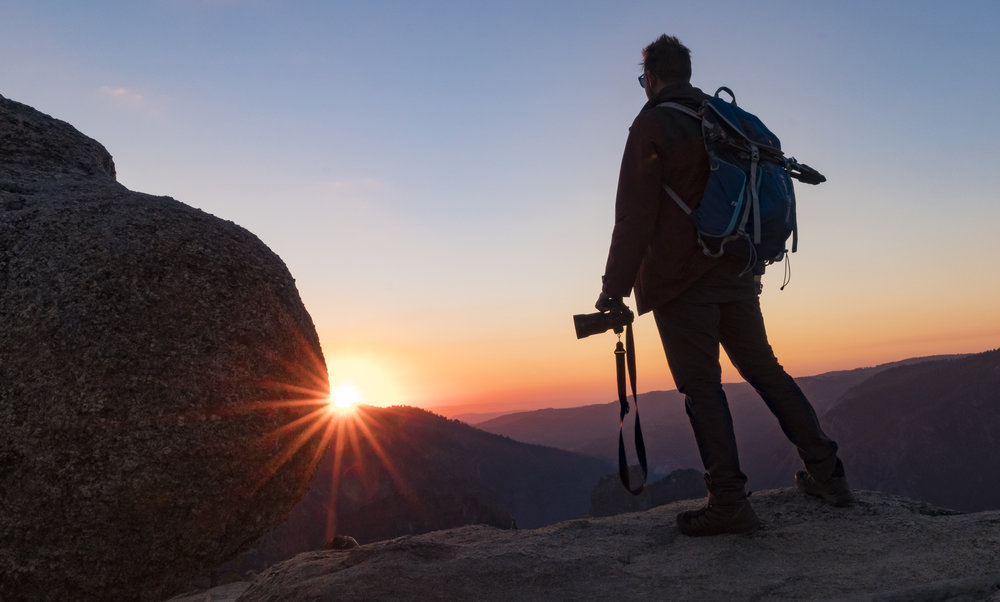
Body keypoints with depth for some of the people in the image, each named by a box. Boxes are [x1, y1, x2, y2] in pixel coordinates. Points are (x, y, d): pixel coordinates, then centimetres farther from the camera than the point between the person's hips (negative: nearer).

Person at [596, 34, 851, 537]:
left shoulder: (652, 126, -6)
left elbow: (635, 214, -13)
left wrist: (616, 287, -11)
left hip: (680, 277, -7)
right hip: (738, 273, 7)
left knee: (701, 386, -4)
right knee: (763, 369, 15)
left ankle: (728, 503, -2)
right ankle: (826, 474, 19)